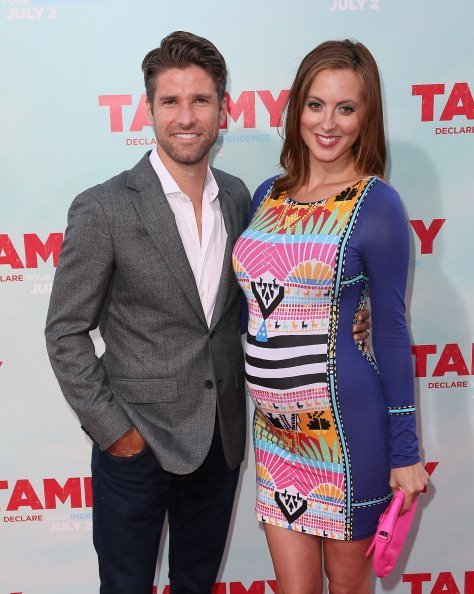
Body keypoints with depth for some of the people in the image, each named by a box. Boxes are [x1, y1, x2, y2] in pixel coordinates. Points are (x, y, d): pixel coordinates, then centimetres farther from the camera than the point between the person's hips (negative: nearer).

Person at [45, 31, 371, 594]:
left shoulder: (236, 197, 0)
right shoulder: (103, 209, -16)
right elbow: (65, 333, -11)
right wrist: (112, 428, -12)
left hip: (222, 437, 5)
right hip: (137, 441, -4)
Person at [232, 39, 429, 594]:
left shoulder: (376, 204, -9)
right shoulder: (267, 195, 6)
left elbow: (390, 330, -8)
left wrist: (405, 452, -6)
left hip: (347, 419, -4)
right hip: (273, 423, 4)